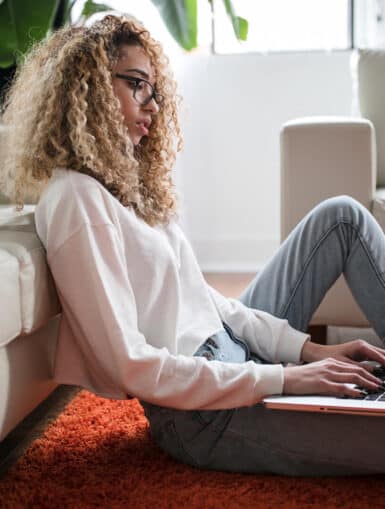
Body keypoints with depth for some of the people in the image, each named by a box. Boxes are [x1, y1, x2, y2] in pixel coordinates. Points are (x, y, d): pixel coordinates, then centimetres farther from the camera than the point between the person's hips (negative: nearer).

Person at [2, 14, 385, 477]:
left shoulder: (125, 181, 10)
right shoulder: (76, 198, -19)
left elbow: (198, 295, 11)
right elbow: (129, 364, -23)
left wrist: (307, 348, 1)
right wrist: (281, 378, -21)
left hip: (231, 350, 10)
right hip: (202, 415, -10)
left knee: (341, 216, 9)